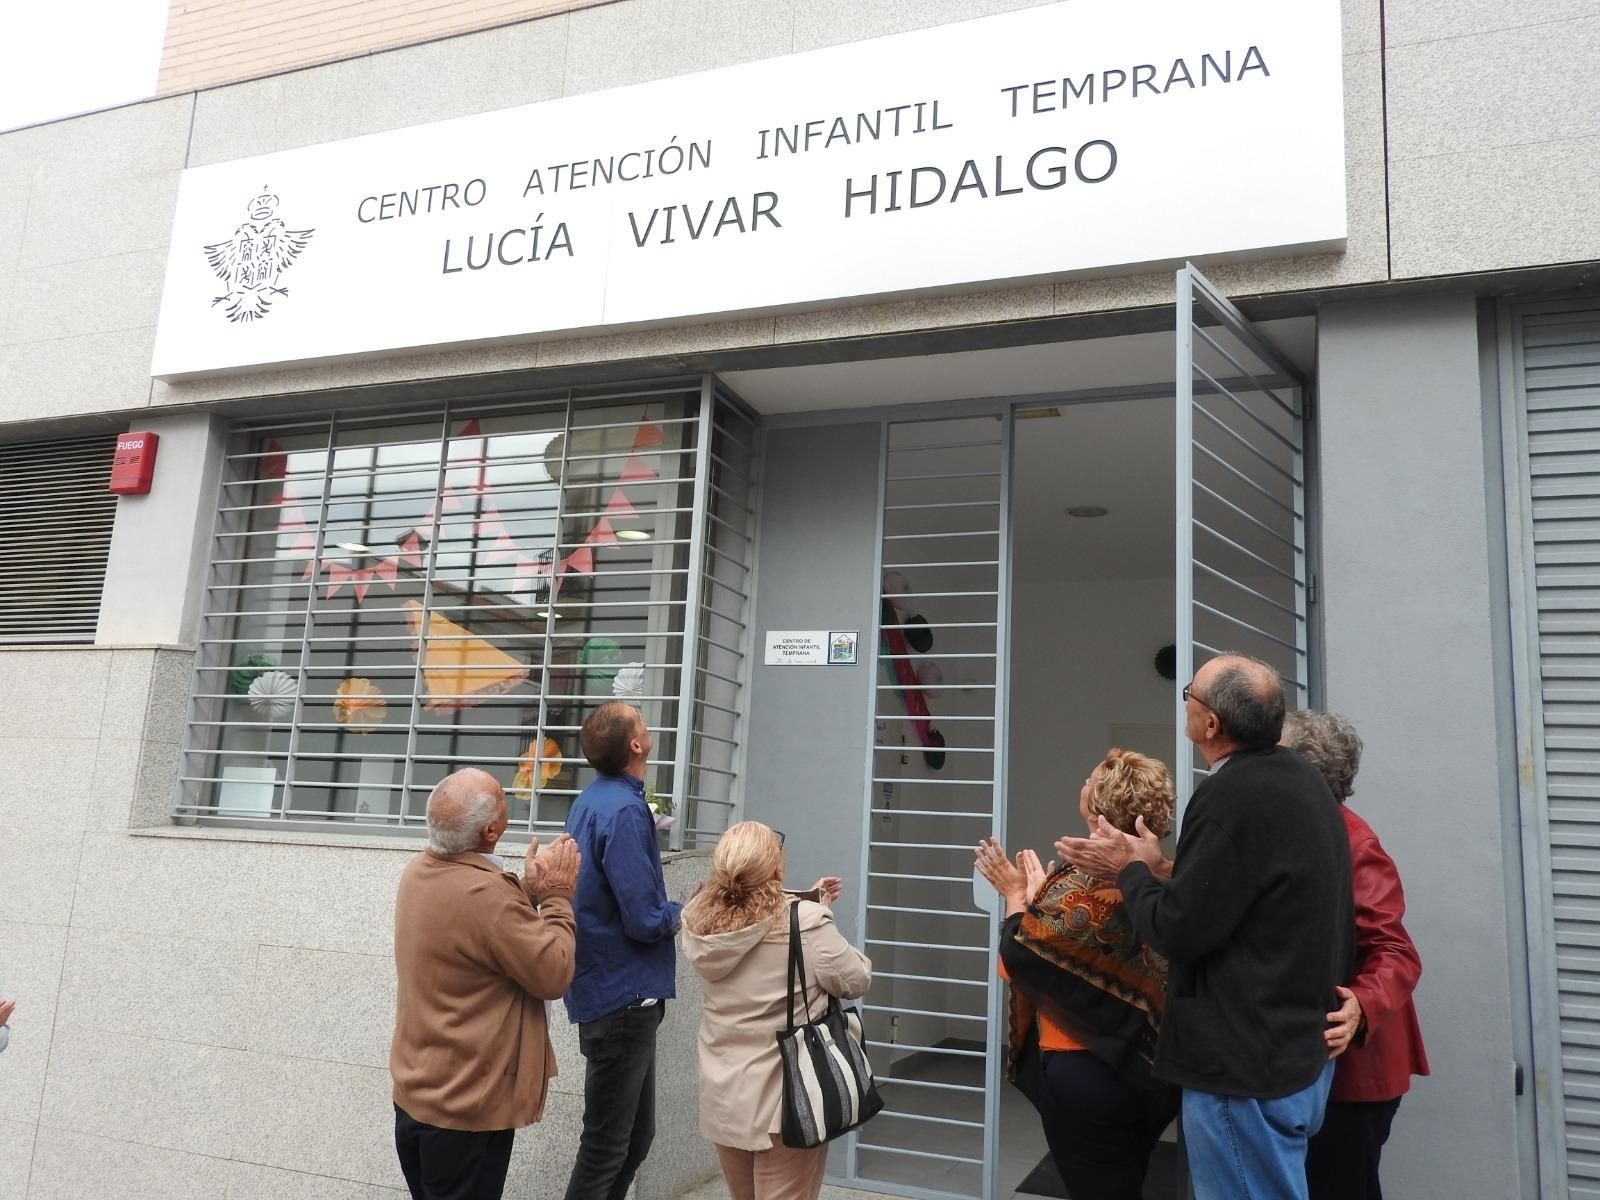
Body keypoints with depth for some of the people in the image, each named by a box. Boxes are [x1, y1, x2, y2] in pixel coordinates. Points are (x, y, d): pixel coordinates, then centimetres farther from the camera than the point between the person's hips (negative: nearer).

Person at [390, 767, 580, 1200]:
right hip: (468, 1106, -9)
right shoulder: (487, 894, -27)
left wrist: (530, 891, 3)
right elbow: (553, 975, -19)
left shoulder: (418, 872, 1)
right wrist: (556, 897, -9)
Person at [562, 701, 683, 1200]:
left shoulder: (590, 801, 9)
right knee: (607, 1147, 2)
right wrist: (685, 912, -4)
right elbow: (646, 921, -22)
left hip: (606, 990, 9)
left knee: (636, 1135, 18)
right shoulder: (624, 811, -21)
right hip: (624, 996, -9)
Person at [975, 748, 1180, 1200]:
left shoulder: (1082, 888, -24)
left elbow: (1021, 955, -14)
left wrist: (1017, 896, 2)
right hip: (1154, 1070, 7)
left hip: (1087, 1075, -7)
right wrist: (1039, 895, 15)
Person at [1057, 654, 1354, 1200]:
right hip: (1301, 1043, 10)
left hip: (1247, 1062, -10)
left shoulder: (1232, 796, -24)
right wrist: (1155, 867, 10)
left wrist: (1132, 869, -7)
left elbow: (1178, 931, -23)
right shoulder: (1299, 777, 6)